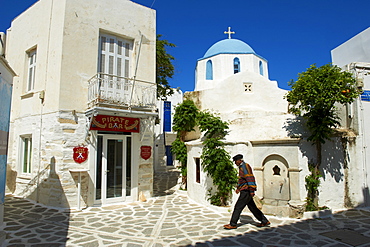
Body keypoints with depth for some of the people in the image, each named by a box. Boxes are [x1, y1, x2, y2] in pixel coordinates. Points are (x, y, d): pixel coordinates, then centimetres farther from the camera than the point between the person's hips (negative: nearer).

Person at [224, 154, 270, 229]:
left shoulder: (245, 166, -13)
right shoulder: (241, 167, 18)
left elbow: (250, 178, -21)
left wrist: (251, 190, -24)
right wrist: (238, 188, 30)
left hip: (246, 192, -10)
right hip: (244, 191, 10)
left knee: (238, 207, -5)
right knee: (252, 207, 13)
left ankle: (233, 224, 2)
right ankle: (265, 221, 21)